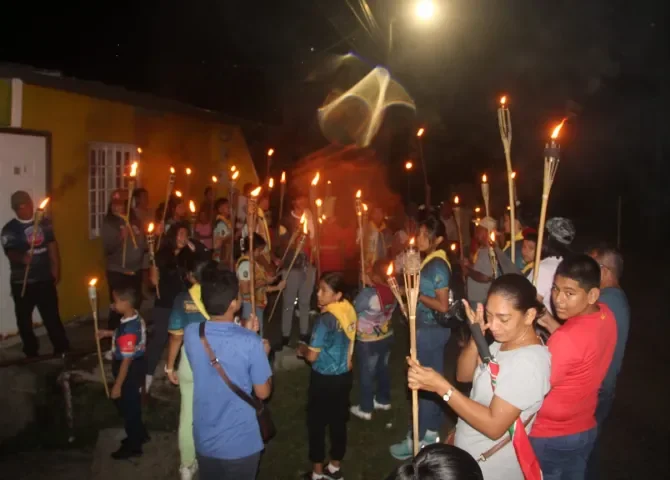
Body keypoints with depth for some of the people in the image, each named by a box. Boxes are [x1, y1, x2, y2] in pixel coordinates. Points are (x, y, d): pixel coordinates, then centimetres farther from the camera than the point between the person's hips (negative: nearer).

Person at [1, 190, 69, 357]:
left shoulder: (44, 222, 5)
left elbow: (52, 246, 10)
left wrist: (56, 270, 6)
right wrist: (21, 257, -43)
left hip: (45, 279, 2)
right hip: (22, 282, -2)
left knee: (52, 316, 9)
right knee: (24, 319, 9)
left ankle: (62, 349, 18)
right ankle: (31, 353, 24)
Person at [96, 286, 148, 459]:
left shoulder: (128, 328, -32)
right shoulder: (135, 318, -4)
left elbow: (127, 360, -27)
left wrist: (117, 385, -20)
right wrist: (109, 333, 9)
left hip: (130, 371, -9)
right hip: (135, 367, 9)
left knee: (128, 407, 9)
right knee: (132, 405, 26)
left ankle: (133, 446, 27)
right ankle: (139, 435, 45)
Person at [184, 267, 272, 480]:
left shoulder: (191, 334, -12)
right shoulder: (251, 343, -25)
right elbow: (263, 392, -12)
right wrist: (264, 353, 2)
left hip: (205, 440, 4)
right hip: (241, 443, -4)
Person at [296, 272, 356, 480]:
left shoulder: (325, 319, -26)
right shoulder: (349, 311, -4)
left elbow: (312, 356, -20)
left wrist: (302, 349, 0)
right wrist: (311, 347, 13)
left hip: (324, 379, -7)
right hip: (343, 375, 7)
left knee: (317, 424, 10)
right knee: (338, 422, 18)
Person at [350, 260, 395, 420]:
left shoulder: (368, 293, -29)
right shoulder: (392, 291, -7)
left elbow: (353, 310, -17)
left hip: (368, 341, -6)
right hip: (387, 336, 7)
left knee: (366, 374, 9)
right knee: (383, 369, 23)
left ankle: (365, 409, 22)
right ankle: (384, 400, 39)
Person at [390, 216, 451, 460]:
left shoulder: (438, 266, -20)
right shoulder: (431, 262, 8)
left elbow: (443, 306, -23)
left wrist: (416, 294, -18)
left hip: (430, 330, -9)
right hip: (430, 329, 9)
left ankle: (416, 439, 9)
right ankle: (431, 430, 28)